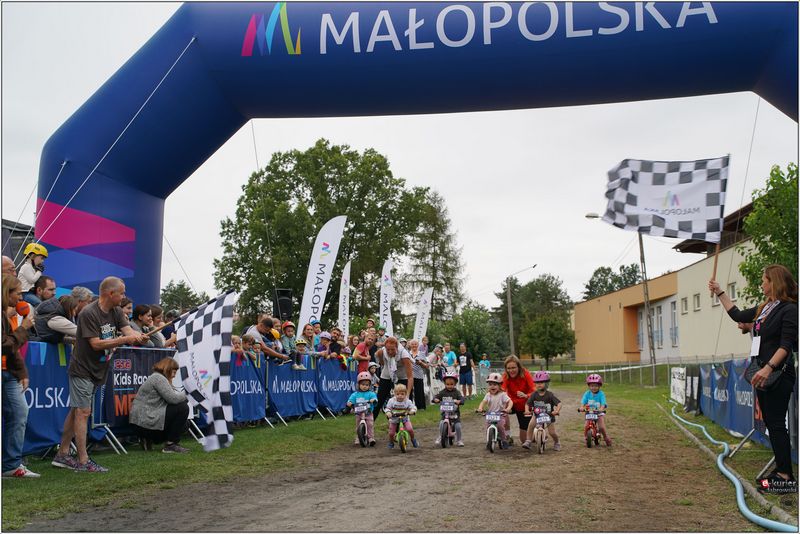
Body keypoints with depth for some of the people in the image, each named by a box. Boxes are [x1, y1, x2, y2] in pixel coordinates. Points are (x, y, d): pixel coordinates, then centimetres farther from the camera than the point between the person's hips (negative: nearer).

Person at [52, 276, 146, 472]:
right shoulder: (89, 313, -18)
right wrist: (124, 340, -25)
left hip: (97, 370, 8)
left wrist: (139, 337, -29)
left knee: (76, 412, 14)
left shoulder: (116, 312, 6)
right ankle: (83, 461, -2)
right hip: (82, 369, -8)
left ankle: (62, 455, 21)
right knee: (83, 412, -6)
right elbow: (96, 343, -21)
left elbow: (128, 330, -6)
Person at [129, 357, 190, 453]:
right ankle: (171, 444, -9)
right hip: (145, 421, -11)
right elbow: (172, 398, -22)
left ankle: (148, 439, 14)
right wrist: (184, 395, -3)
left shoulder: (159, 378, 20)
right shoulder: (158, 378, -13)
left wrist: (181, 395, 1)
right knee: (182, 407, -14)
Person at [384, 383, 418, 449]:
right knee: (391, 433, -6)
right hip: (394, 419, 0)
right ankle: (391, 443, 26)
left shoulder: (407, 401, -7)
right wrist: (388, 413, -28)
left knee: (410, 429, -21)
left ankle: (413, 439, 9)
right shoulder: (391, 401, -9)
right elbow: (388, 408, -6)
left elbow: (413, 407, -7)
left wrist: (412, 411, -29)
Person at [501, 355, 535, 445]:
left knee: (523, 440, 0)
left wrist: (525, 395, -49)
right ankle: (508, 436, -14)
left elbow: (534, 391, -27)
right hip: (513, 403, 1)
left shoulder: (525, 374, -20)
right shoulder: (506, 376, -17)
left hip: (525, 406, -1)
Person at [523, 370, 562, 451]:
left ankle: (557, 443, 29)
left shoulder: (549, 395, -15)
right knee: (531, 424, -23)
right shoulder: (534, 394, -6)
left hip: (549, 415, -2)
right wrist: (527, 410, -25)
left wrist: (557, 411, -37)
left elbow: (559, 403, -19)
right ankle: (528, 441, -11)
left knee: (552, 432, -3)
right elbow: (527, 404, -5)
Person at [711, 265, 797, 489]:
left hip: (777, 375, -9)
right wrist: (719, 292, 30)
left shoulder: (789, 309, -10)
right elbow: (737, 315, 28)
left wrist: (769, 368, -28)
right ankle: (781, 469, 16)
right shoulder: (764, 309, 15)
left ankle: (786, 477, -7)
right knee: (770, 422, 10)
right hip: (763, 374, 9)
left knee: (776, 423, -10)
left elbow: (786, 344, -18)